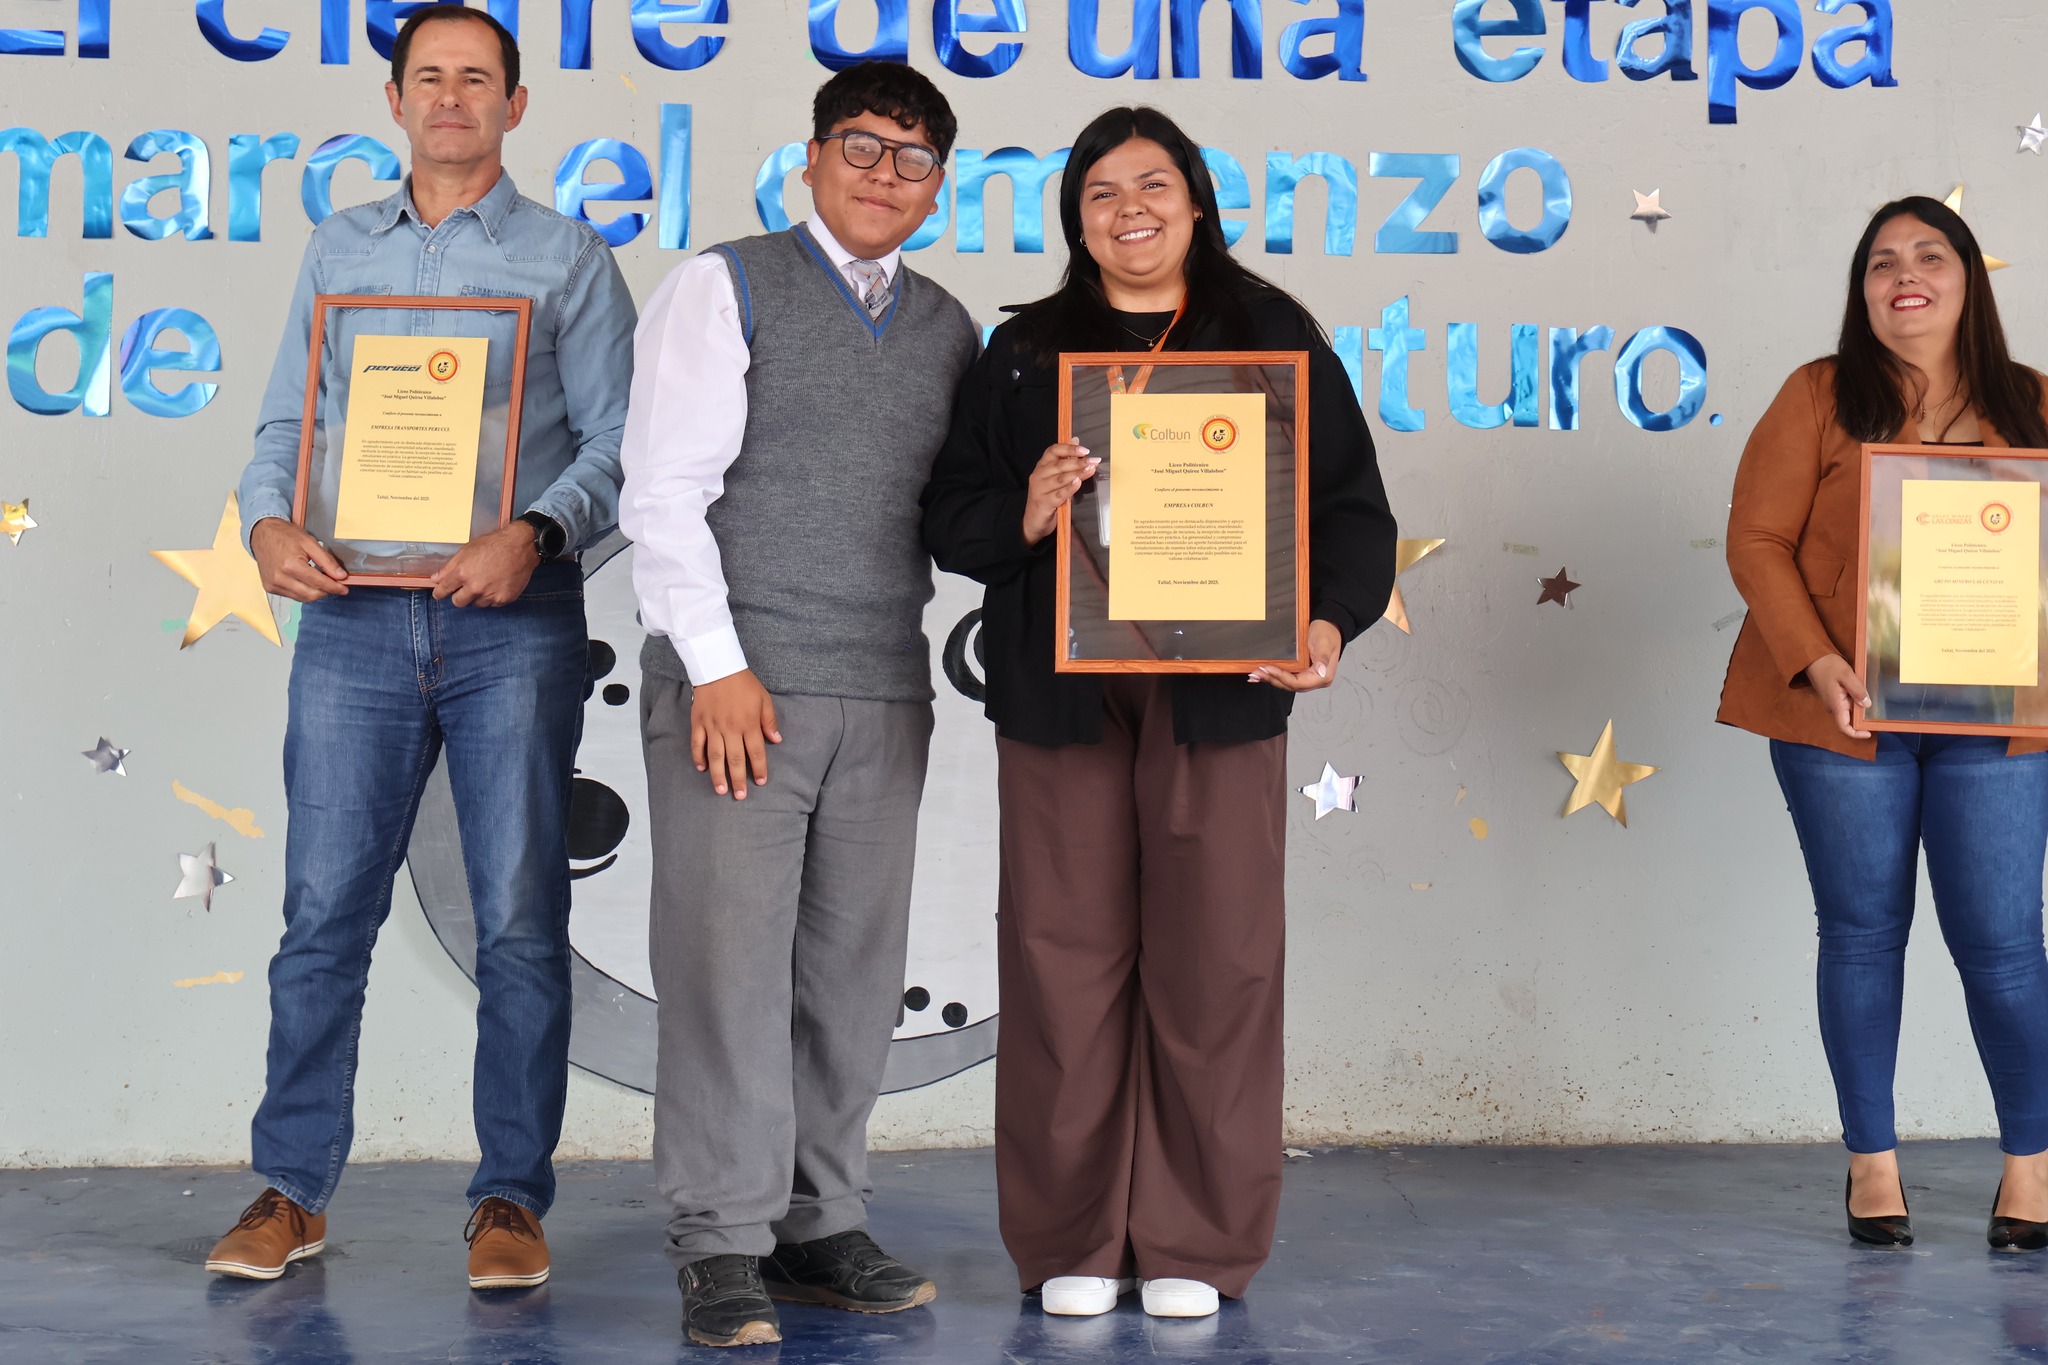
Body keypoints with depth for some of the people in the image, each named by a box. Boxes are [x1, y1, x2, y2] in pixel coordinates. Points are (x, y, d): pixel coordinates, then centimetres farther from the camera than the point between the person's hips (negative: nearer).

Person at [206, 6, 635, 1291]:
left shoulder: (569, 256, 7)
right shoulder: (340, 248, 17)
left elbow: (616, 444, 0)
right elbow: (286, 424, 15)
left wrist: (533, 534, -18)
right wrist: (271, 523, -6)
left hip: (512, 618, -2)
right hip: (355, 611, 2)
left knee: (521, 917, -1)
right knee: (325, 909, 1)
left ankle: (512, 1198, 8)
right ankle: (294, 1190, 10)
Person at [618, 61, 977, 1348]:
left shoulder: (949, 329, 16)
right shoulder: (723, 289, 1)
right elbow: (668, 490, -6)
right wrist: (715, 666, -13)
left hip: (885, 693, 5)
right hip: (737, 683, -5)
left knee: (855, 971, 7)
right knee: (729, 957, -6)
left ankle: (822, 1222, 17)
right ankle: (725, 1248, 1)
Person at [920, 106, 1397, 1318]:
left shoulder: (1274, 338, 9)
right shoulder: (1025, 352, 13)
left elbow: (1353, 504, 5)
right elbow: (949, 516, 10)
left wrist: (1329, 620, -12)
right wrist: (1021, 515, -12)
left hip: (1221, 695, -1)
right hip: (1060, 697, 1)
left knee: (1215, 964, 0)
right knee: (1065, 959, 1)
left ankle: (1197, 1243, 11)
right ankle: (1071, 1242, 12)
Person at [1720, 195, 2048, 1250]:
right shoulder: (1819, 399, 1)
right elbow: (1756, 539, -3)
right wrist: (1814, 663, -15)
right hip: (1846, 716, -1)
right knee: (1862, 932, 6)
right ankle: (1871, 1161, 20)